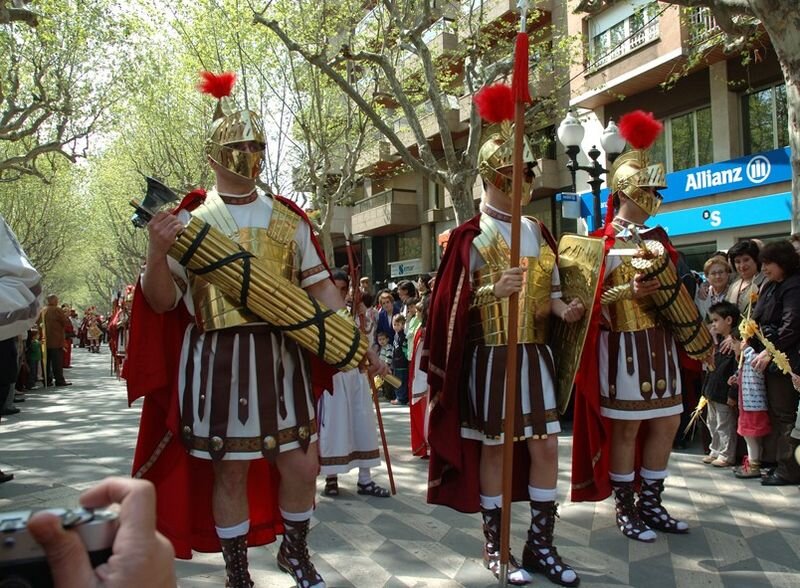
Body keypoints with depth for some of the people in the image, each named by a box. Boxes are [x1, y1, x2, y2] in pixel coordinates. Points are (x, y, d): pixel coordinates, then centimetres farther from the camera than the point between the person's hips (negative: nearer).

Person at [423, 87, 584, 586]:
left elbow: (549, 290, 16)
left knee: (547, 447, 6)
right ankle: (495, 546, 20)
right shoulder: (472, 236, -6)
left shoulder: (539, 232, 11)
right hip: (491, 357, -5)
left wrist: (564, 308, -6)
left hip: (536, 354, 6)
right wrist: (495, 290, -25)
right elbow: (455, 302, -8)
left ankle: (541, 545, 20)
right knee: (493, 448, 4)